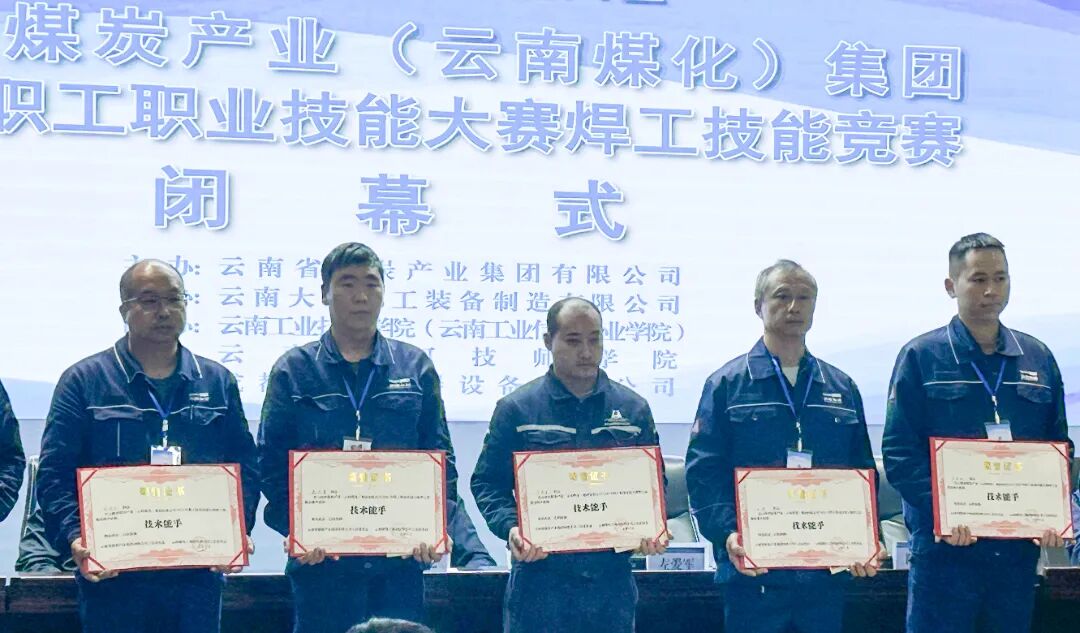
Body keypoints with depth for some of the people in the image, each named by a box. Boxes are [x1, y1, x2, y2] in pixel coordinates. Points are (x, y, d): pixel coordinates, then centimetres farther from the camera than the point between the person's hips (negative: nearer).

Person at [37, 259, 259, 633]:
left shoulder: (217, 382, 13)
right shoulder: (84, 381, 4)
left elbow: (244, 467, 12)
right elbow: (54, 473, -1)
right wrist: (73, 537, -17)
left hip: (198, 572, 2)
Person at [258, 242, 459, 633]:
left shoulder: (415, 367, 11)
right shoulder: (293, 370, 6)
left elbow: (441, 455, 10)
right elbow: (271, 462, 2)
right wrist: (294, 527, -13)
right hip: (321, 557, -1)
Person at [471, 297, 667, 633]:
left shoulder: (633, 410, 11)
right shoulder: (516, 409, 4)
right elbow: (487, 482, 4)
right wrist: (510, 527, -14)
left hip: (612, 580, 2)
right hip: (539, 580, -2)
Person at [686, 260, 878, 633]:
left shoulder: (842, 389, 15)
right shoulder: (726, 385, 3)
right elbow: (703, 472, -4)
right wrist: (727, 533, -19)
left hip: (826, 573, 4)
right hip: (753, 571, -3)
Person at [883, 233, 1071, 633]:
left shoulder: (1037, 358, 12)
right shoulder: (921, 356, -1)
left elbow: (1058, 446, 13)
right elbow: (899, 450, -7)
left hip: (1018, 547, 4)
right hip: (945, 543, -4)